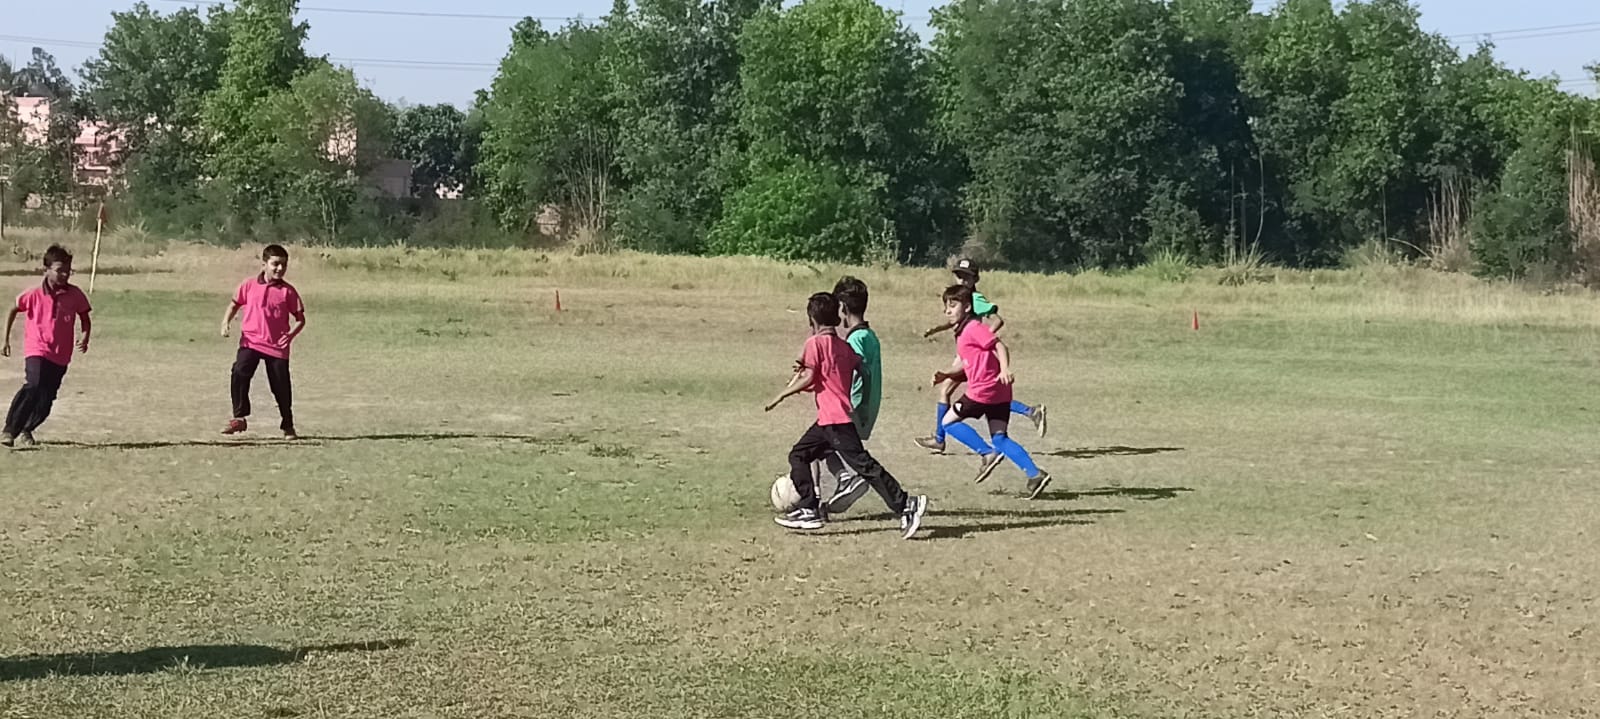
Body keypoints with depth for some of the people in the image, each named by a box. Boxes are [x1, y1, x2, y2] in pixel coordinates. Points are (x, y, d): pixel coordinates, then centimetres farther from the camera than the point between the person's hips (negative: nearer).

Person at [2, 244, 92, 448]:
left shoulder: (75, 295, -2)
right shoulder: (35, 295, -6)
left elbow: (84, 317, 13)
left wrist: (84, 337, -6)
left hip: (61, 356, 3)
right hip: (37, 350, -3)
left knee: (46, 401, 4)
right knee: (33, 386, -26)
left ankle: (26, 431, 29)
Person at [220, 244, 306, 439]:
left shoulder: (287, 291, -1)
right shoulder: (249, 286, 2)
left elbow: (300, 318, 3)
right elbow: (234, 304, 16)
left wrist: (291, 334, -15)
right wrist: (226, 323, 0)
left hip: (277, 346, 0)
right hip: (250, 342, 0)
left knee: (282, 386, 5)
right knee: (239, 374, -21)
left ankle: (288, 426, 22)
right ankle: (239, 418, -12)